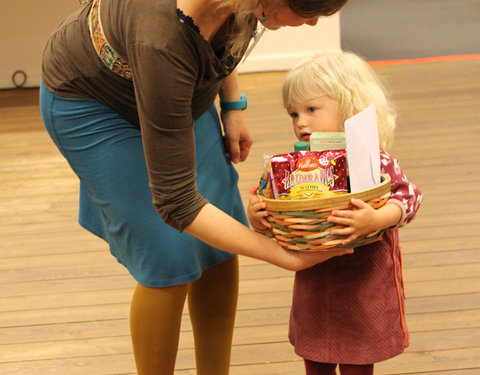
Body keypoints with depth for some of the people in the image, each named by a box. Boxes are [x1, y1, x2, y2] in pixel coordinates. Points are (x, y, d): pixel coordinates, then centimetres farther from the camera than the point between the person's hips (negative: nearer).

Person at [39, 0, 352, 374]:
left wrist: (233, 104, -2)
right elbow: (175, 202, -37)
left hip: (174, 92, 7)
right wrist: (287, 256, -34)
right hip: (91, 104, -6)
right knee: (171, 263, -9)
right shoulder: (164, 40, -44)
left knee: (220, 251, 3)